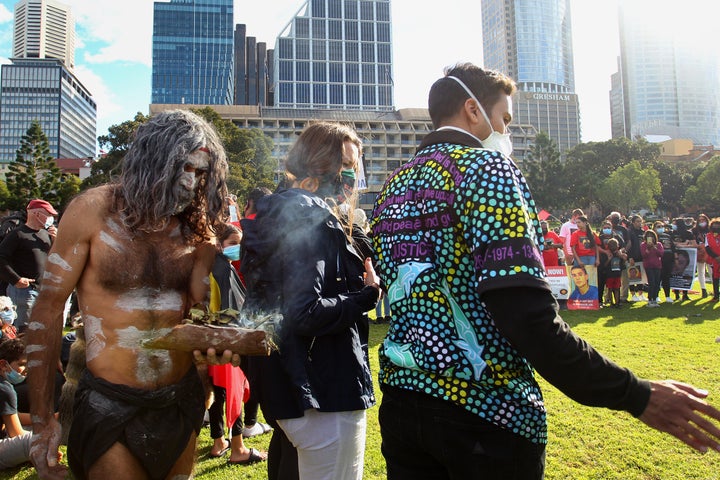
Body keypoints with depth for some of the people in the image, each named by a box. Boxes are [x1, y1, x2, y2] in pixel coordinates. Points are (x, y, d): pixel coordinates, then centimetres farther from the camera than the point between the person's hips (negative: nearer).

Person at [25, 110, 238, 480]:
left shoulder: (197, 228, -1)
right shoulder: (93, 210, -9)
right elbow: (48, 310, -6)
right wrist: (41, 420, -7)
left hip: (181, 398, 4)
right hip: (111, 404, -3)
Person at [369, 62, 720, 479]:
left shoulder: (393, 186, 10)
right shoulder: (487, 168, -13)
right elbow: (527, 316, -22)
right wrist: (636, 396, -15)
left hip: (402, 400, 7)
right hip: (486, 412, -6)